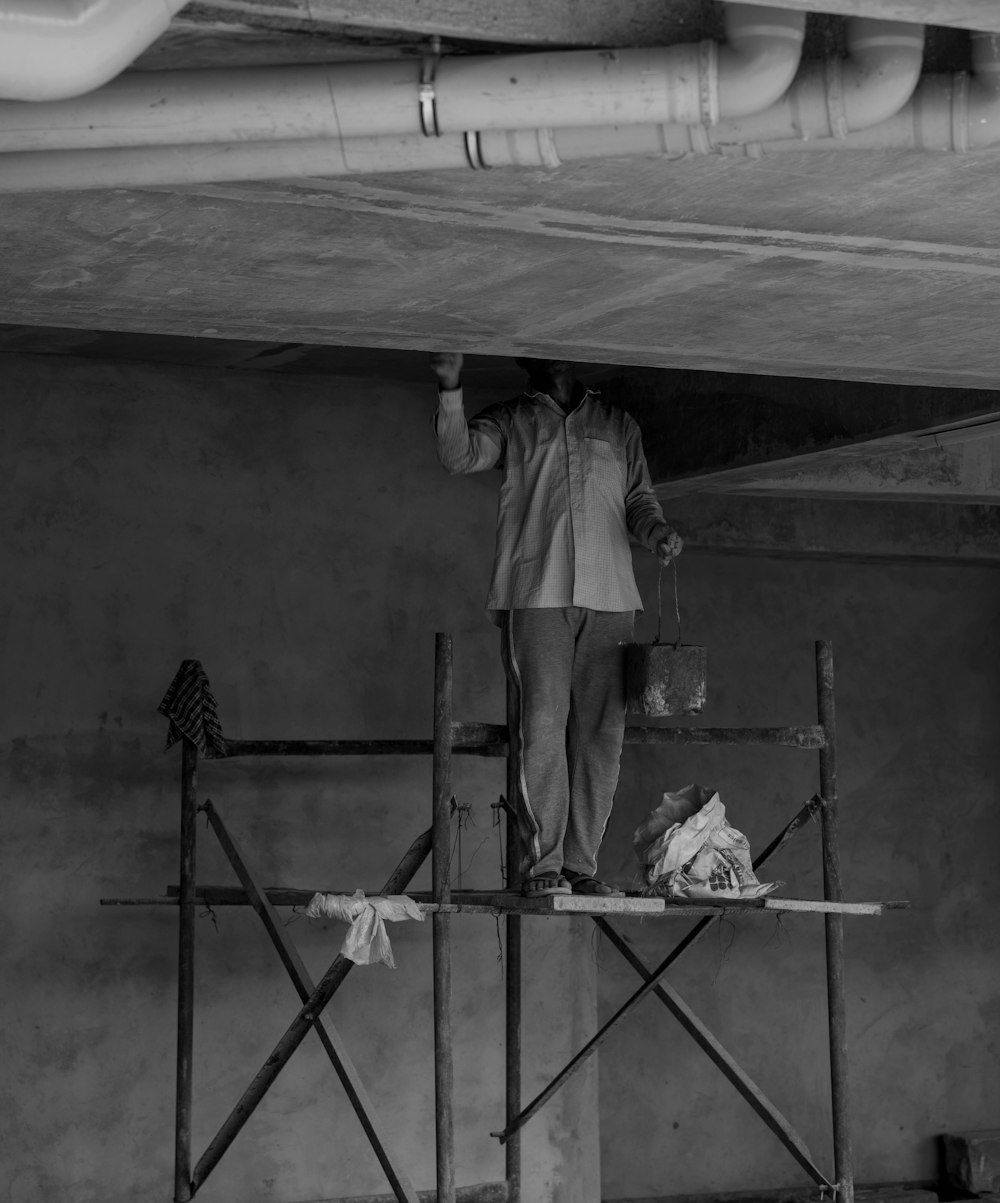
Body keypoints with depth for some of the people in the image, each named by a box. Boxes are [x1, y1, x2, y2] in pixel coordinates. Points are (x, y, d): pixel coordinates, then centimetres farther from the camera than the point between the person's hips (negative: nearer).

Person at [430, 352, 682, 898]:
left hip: (608, 597, 3)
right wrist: (451, 390, -19)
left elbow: (639, 497, 23)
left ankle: (582, 864, 5)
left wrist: (657, 530, 1)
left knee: (600, 734, -1)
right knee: (542, 726, -11)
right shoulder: (512, 422, 14)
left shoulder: (619, 427, 23)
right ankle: (543, 863, -7)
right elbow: (460, 455, -3)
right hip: (536, 593, -3)